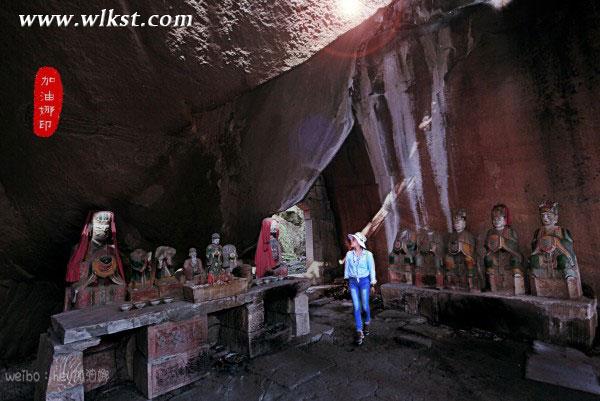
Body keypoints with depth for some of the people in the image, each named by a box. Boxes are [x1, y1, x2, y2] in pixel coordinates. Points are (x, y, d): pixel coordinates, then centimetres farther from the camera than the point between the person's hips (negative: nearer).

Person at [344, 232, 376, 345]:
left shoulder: (367, 254, -8)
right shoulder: (349, 254, 0)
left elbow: (371, 269, -2)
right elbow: (347, 268, 8)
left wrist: (373, 282, 0)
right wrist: (347, 280, 12)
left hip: (364, 281, -2)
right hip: (353, 282, 2)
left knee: (365, 306, 5)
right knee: (356, 307, -2)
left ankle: (367, 322, 36)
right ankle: (359, 331, 5)